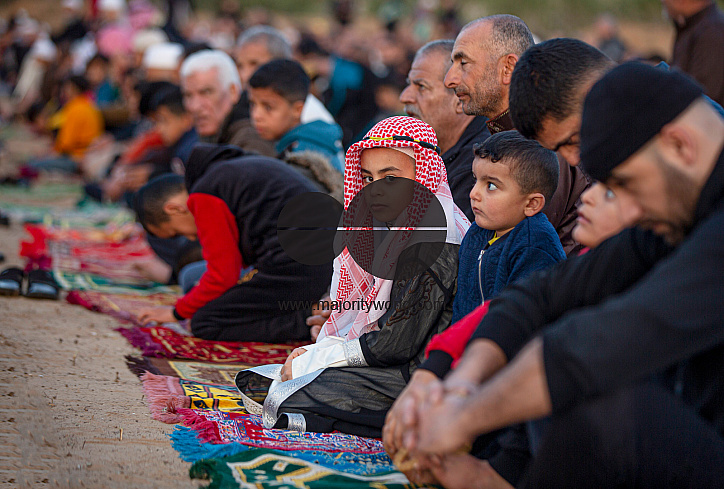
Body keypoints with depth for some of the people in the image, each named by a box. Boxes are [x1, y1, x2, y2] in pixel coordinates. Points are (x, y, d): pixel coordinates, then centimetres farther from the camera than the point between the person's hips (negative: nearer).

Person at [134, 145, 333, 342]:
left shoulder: (205, 196, -4)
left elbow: (223, 276, -5)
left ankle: (306, 322, -15)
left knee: (205, 323, -3)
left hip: (294, 267, -10)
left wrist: (177, 313, 8)